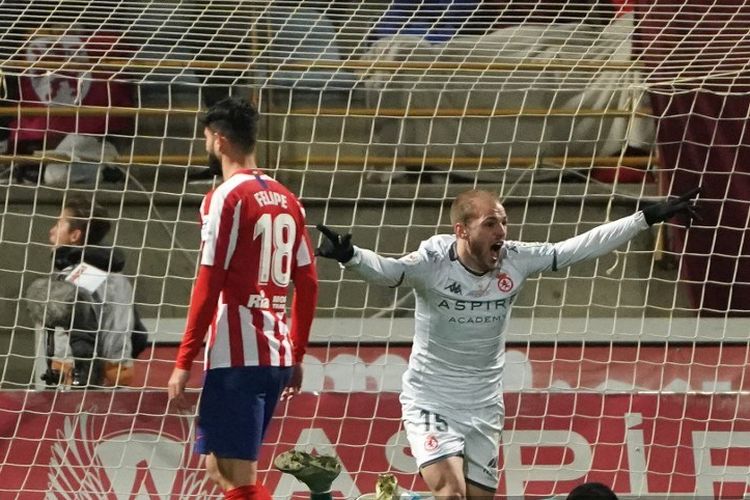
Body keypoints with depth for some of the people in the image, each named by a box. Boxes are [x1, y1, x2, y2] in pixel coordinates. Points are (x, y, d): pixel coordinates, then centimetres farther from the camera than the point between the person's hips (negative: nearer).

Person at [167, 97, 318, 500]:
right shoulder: (285, 199, 14)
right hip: (277, 356, 8)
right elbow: (308, 283, 15)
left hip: (237, 357, -8)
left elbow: (209, 285, -13)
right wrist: (296, 356, 21)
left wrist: (184, 362, -11)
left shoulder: (226, 198, -9)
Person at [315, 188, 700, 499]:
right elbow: (384, 270, -36)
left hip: (484, 408, 5)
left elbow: (582, 247, -3)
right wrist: (350, 256, -58)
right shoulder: (433, 262, -19)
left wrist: (649, 217, -4)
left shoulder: (515, 260, -7)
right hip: (430, 403, -5)